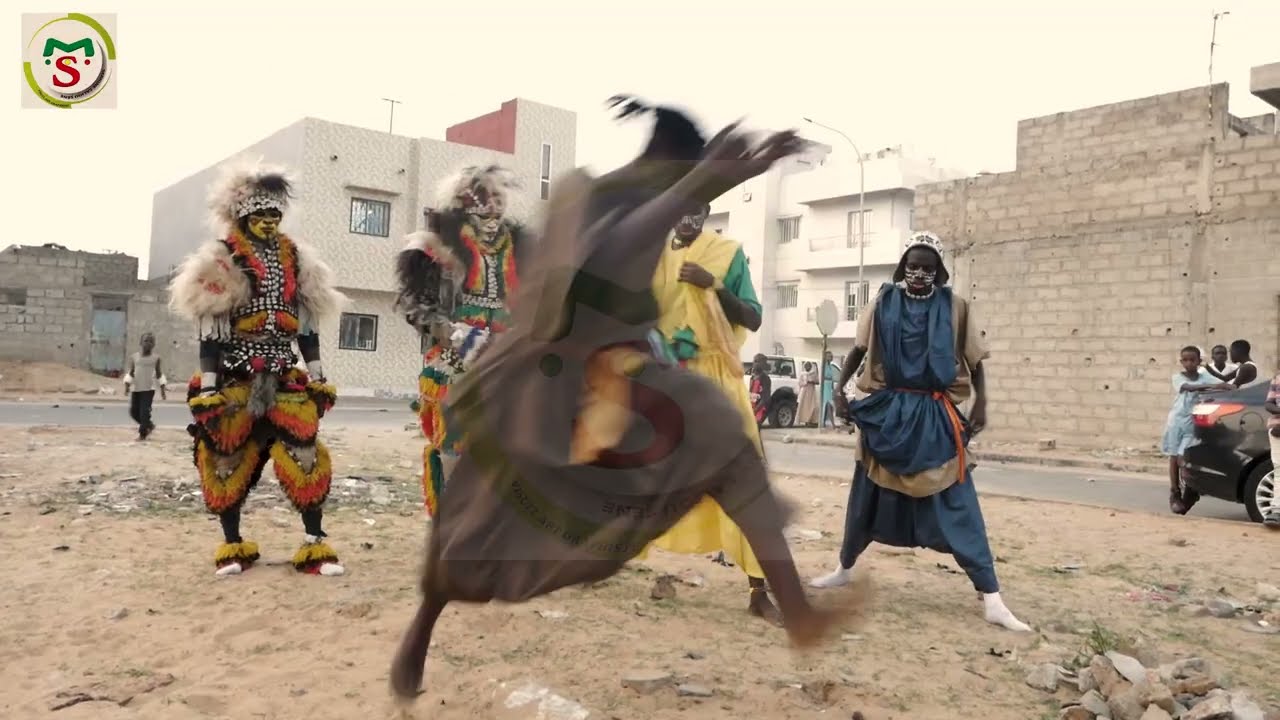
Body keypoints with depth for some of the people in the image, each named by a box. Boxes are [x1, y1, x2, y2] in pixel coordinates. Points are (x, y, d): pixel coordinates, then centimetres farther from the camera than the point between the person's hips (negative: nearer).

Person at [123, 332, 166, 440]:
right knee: (133, 411, 6)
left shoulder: (156, 358, 2)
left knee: (144, 411, -9)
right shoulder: (134, 357, 4)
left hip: (149, 388, -3)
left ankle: (142, 433, -1)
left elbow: (159, 374, 7)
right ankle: (149, 425, 27)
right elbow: (130, 373, 6)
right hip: (135, 388, 3)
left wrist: (162, 390, 4)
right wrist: (127, 385, -8)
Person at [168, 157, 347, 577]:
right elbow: (209, 333, -8)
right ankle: (232, 546, 20)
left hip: (284, 380, 3)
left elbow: (307, 326, 12)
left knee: (305, 454, -4)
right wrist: (207, 390, -12)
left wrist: (317, 379, 8)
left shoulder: (297, 260, 9)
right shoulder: (220, 262, -5)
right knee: (228, 458, 4)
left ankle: (315, 543, 4)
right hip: (235, 382, -3)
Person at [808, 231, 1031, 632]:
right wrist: (839, 387, -2)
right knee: (866, 499, 14)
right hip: (886, 413, 2)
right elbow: (859, 350, 9)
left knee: (959, 507, -4)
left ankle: (992, 600, -1)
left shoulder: (955, 308, 1)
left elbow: (975, 360, 4)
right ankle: (844, 569, 34)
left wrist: (980, 403, -7)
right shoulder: (884, 304, 3)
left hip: (936, 419, -1)